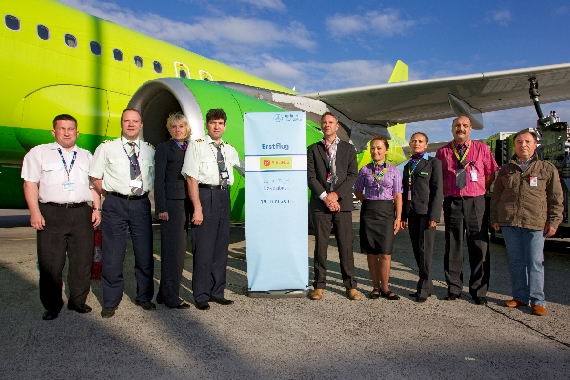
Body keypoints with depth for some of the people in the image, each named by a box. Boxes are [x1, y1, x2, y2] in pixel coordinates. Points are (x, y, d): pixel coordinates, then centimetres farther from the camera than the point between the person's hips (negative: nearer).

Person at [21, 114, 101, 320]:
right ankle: (52, 305, 18)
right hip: (51, 214, -2)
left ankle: (78, 301, 21)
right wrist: (35, 212, -9)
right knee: (50, 263, 3)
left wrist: (97, 208, 5)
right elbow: (30, 183, 1)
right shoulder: (39, 153, 7)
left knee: (82, 261, 5)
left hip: (82, 214, 3)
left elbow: (94, 185, 17)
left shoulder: (86, 156, 17)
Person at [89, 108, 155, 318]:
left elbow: (155, 177, 16)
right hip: (115, 205, -1)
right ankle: (111, 302, 17)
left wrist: (150, 196, 5)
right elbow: (95, 177, 7)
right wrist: (111, 195, 1)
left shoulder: (150, 150, 9)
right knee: (112, 255, 2)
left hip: (141, 204, 2)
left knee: (145, 253, 7)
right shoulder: (107, 148, 4)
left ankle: (144, 296, 25)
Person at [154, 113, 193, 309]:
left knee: (179, 249, 9)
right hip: (171, 202, -6)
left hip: (187, 203, 6)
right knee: (172, 249, -2)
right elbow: (159, 179, -5)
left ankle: (164, 293, 21)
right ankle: (171, 297, 8)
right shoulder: (164, 148, 0)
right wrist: (161, 208, -13)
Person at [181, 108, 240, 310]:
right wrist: (197, 208, -16)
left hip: (224, 196, 6)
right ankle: (201, 296, 13)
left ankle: (217, 292, 25)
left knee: (221, 246, 11)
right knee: (203, 247, -1)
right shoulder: (197, 146, -3)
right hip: (205, 195, -5)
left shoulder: (229, 150, 12)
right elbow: (191, 178, -9)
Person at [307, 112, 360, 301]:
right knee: (320, 245, 3)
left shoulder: (348, 149, 11)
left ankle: (350, 285, 10)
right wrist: (325, 197, -11)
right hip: (320, 202, 0)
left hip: (342, 202, 0)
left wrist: (336, 194, -10)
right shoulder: (313, 149, 9)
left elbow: (353, 175, 2)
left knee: (345, 245, 1)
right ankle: (319, 285, 11)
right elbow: (310, 176, 1)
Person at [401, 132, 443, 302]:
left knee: (425, 250, -6)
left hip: (426, 212, -6)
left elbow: (438, 190, -7)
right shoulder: (408, 166, 20)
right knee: (417, 250, 7)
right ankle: (426, 285, 17)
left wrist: (434, 215, -15)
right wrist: (403, 216, 14)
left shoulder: (433, 162, 1)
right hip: (412, 213, 6)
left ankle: (424, 288, 2)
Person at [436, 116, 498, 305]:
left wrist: (479, 193, 5)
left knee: (479, 247, 1)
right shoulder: (443, 152, 8)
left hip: (476, 202, -1)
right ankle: (454, 288, 18)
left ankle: (479, 291, 13)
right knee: (453, 247, 7)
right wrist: (445, 196, 4)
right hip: (452, 202, 1)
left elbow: (491, 175, 10)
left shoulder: (481, 149, 7)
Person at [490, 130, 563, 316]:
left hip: (536, 224, -2)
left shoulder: (548, 169, 8)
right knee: (516, 262, 8)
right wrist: (494, 219, 10)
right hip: (509, 223, 3)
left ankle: (537, 301, 6)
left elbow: (556, 199, 6)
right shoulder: (505, 170, 14)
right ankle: (519, 297, 18)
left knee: (535, 263, -3)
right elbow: (496, 196, 16)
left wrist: (553, 222, 0)